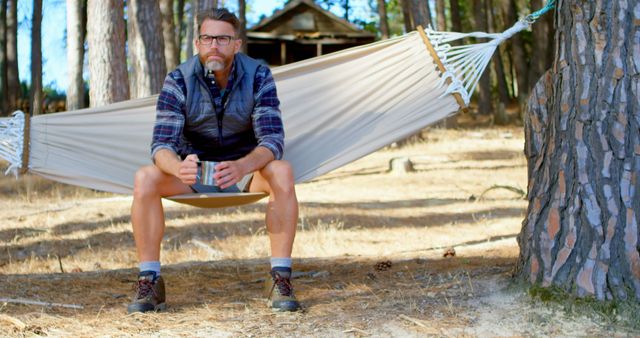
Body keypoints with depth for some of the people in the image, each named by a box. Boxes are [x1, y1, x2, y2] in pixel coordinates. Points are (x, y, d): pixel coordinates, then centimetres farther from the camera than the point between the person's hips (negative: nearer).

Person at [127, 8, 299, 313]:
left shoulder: (258, 76, -16)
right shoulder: (179, 81, -16)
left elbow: (272, 139, -24)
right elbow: (161, 144, -23)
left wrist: (242, 167, -47)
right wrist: (178, 167, -48)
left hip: (244, 170, 0)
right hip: (192, 171, 1)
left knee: (282, 173, -33)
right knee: (145, 179, -28)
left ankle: (280, 279, -28)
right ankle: (149, 282, -23)